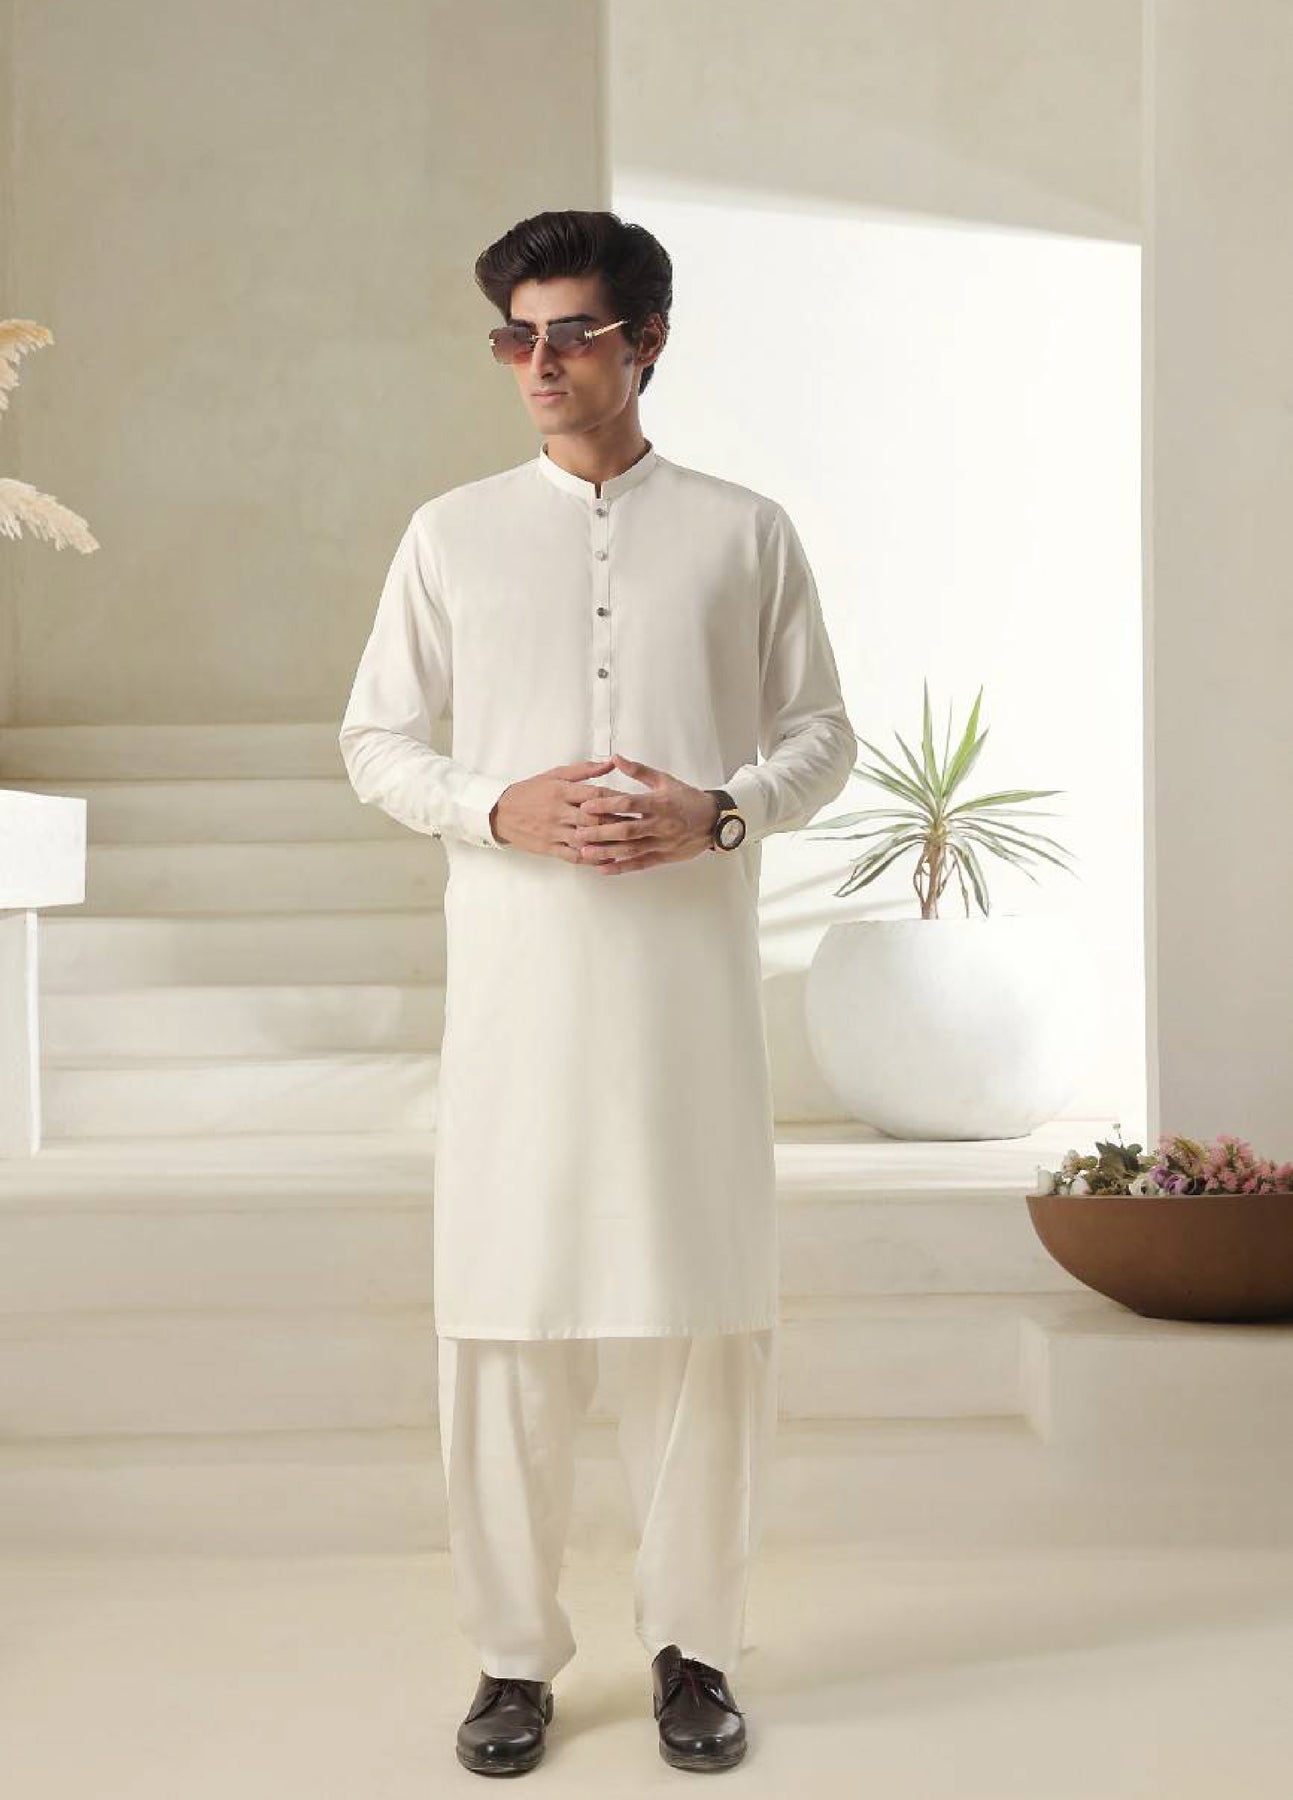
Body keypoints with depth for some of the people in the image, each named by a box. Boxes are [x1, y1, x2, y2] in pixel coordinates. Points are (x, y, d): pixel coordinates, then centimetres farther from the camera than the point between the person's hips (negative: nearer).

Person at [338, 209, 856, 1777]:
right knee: (503, 1310, 3)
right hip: (516, 970, 1)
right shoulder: (452, 532, 9)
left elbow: (821, 733, 10)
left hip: (692, 970, 0)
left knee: (704, 1310, 4)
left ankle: (692, 1645, 21)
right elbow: (375, 740, 9)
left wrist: (720, 811, -10)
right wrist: (500, 808, -10)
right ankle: (514, 1655, 19)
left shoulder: (745, 532, 8)